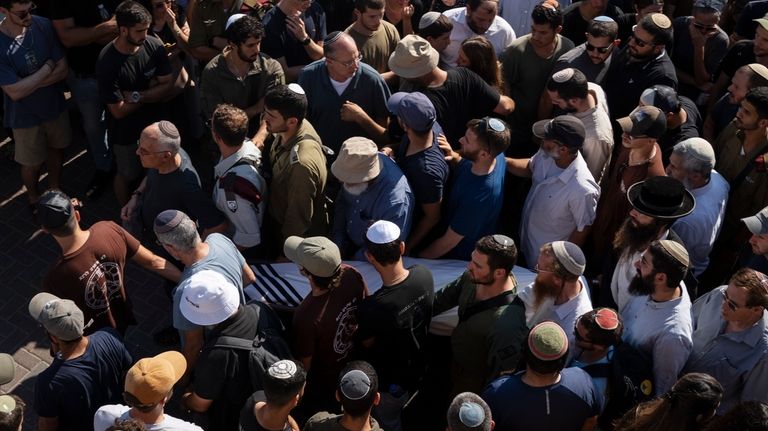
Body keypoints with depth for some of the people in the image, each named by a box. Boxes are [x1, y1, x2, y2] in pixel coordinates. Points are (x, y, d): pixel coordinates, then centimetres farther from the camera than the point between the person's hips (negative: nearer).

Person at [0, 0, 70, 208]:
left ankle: (56, 190, 51)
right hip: (25, 116, -3)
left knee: (56, 150, 25)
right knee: (32, 164, 18)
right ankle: (34, 198, 47)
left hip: (55, 105, 3)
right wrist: (47, 68, -22)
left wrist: (28, 84, -23)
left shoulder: (43, 25, -17)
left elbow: (63, 69, -13)